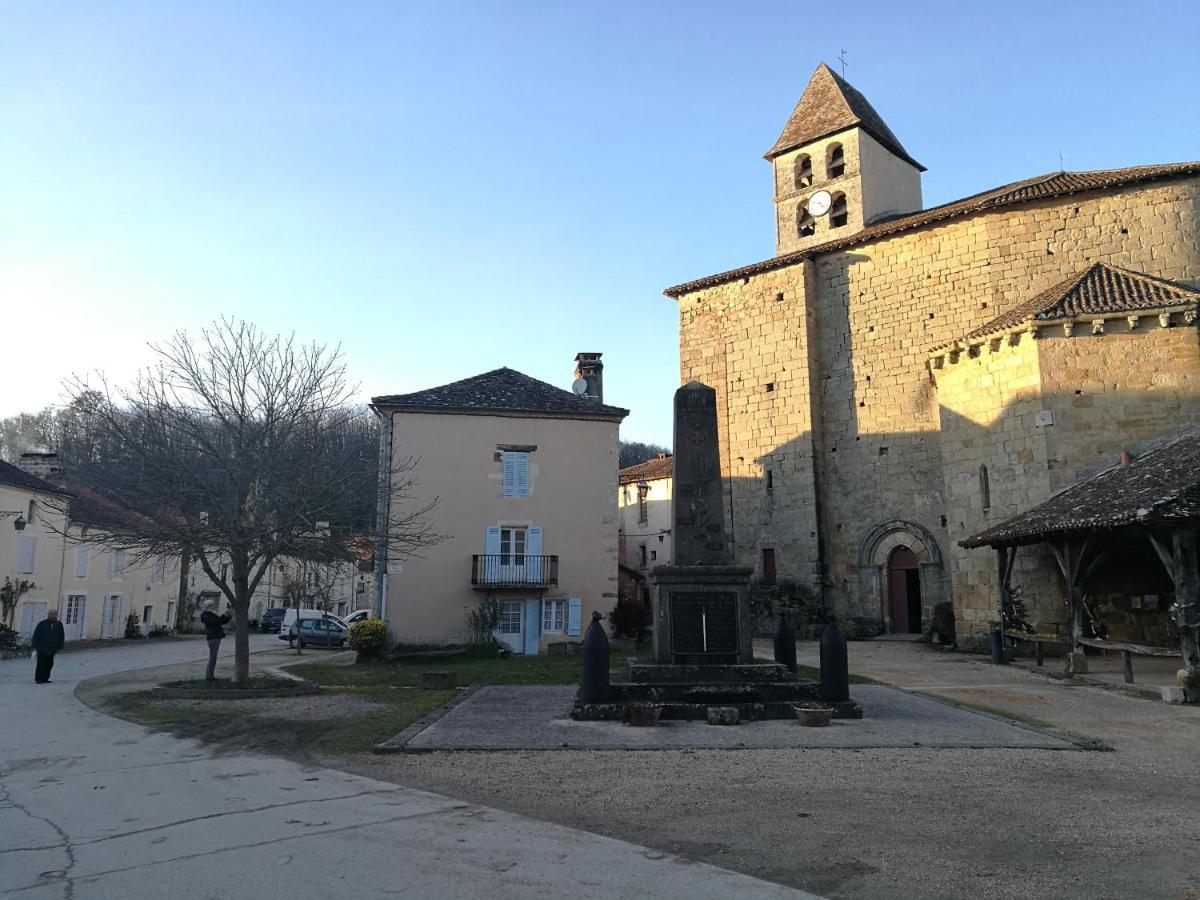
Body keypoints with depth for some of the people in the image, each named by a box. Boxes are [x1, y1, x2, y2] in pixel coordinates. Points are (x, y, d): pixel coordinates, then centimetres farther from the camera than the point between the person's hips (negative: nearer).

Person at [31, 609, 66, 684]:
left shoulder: (59, 625, 6)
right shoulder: (42, 624, -4)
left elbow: (61, 636, 11)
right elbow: (36, 636, -2)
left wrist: (60, 646, 7)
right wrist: (35, 646, -6)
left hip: (52, 649, 4)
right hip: (42, 649, -4)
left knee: (49, 664, 6)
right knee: (41, 664, -1)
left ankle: (45, 678, 15)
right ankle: (39, 678, 8)